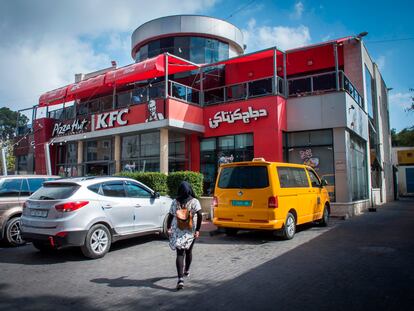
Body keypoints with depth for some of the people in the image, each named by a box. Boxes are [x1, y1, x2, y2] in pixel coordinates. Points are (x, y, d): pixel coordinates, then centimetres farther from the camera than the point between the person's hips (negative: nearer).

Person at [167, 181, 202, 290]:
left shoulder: (175, 202, 0)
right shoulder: (194, 201, -4)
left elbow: (170, 216, 3)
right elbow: (199, 215, -15)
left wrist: (168, 228, 17)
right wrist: (197, 230, -10)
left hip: (177, 231, 0)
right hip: (190, 231, 0)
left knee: (180, 254, -2)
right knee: (188, 251, 22)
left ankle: (180, 278, -16)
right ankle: (186, 271, 41)